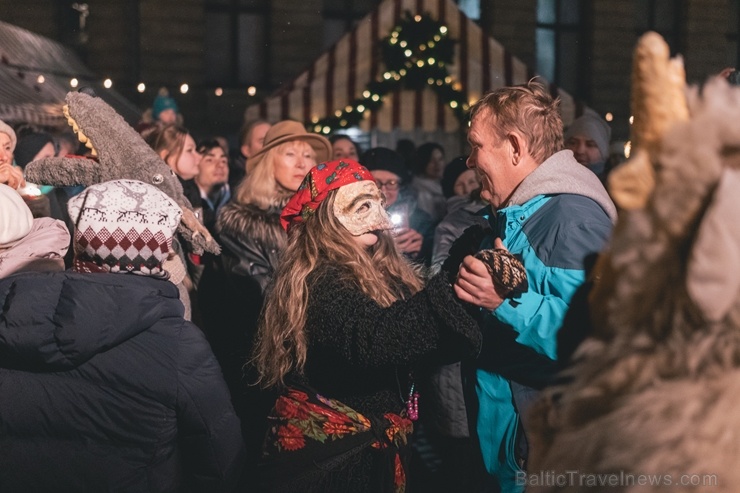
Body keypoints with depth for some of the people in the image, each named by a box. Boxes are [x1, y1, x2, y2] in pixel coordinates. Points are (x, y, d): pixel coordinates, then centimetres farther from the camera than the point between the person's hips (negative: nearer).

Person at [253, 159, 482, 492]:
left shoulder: (380, 274, 7)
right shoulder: (324, 283, -19)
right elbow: (373, 341, -37)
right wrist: (452, 291, -38)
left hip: (372, 449, 8)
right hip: (328, 457, -8)